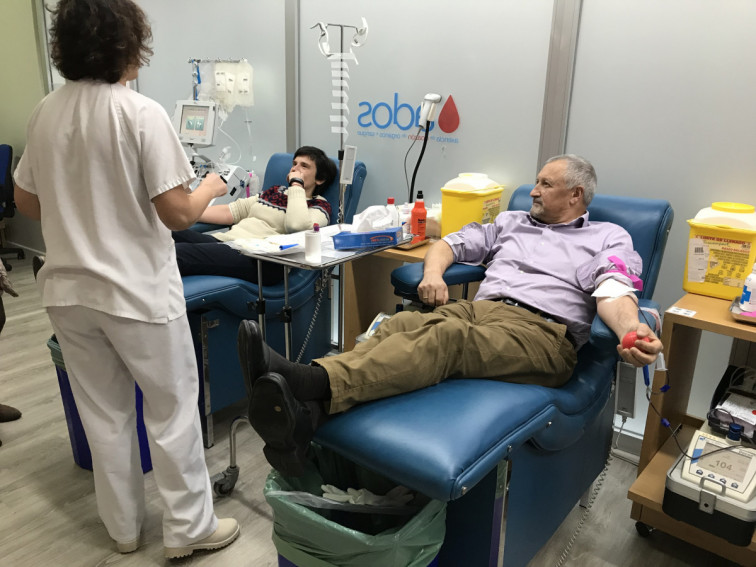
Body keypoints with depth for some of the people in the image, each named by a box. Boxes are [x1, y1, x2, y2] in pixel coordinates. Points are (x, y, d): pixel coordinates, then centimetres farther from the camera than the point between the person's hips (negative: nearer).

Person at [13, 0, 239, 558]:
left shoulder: (45, 113, 3)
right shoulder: (142, 113, -16)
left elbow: (27, 202, 10)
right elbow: (176, 213, -18)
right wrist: (211, 188, 1)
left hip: (69, 292, 6)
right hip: (138, 291, -6)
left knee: (104, 414, 17)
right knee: (172, 410, 10)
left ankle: (124, 527, 34)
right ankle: (189, 529, 24)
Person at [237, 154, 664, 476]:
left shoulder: (609, 237, 18)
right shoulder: (511, 222, 31)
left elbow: (612, 292, -2)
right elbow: (450, 244, 27)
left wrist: (632, 330, -26)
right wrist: (433, 273, 3)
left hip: (542, 332, -4)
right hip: (480, 309, 5)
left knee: (449, 336, -36)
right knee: (401, 325, -29)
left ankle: (314, 384, -56)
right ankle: (305, 416, -52)